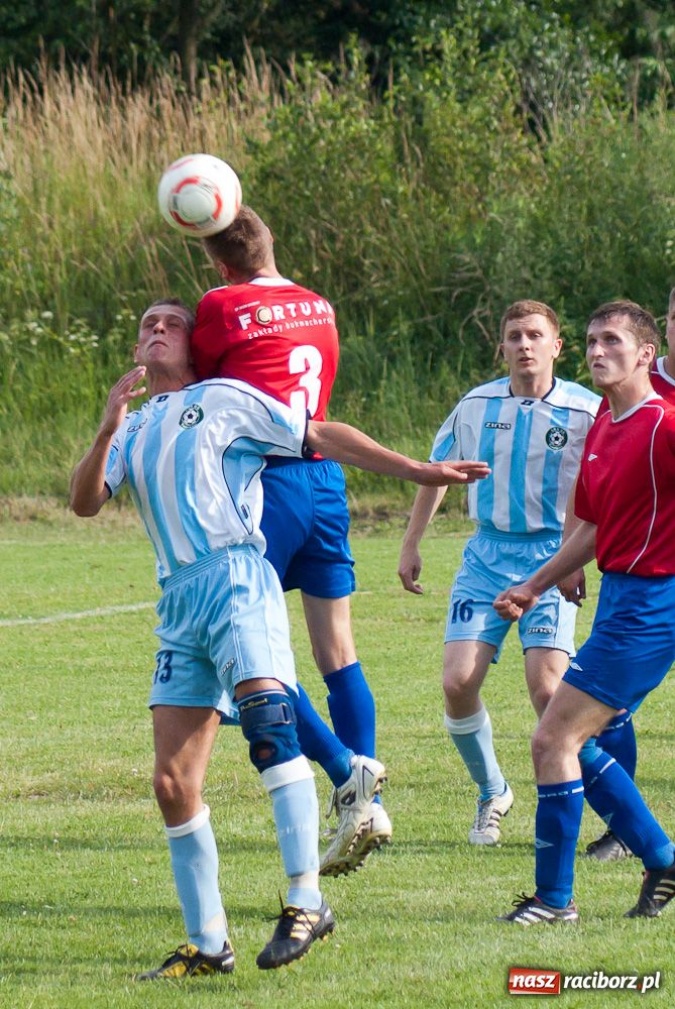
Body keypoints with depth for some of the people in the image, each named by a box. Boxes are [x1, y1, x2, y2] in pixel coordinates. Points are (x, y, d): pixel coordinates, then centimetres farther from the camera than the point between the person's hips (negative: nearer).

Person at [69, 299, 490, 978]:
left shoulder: (222, 400, 10)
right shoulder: (132, 431, 23)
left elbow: (322, 436, 8)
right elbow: (84, 501, 8)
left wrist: (417, 470, 2)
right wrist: (108, 430, -8)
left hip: (235, 579, -5)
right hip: (178, 601, 6)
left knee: (266, 716, -28)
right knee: (173, 784, 0)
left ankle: (306, 902, -31)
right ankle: (207, 944, 8)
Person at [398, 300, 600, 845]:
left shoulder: (587, 411, -7)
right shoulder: (476, 406, 2)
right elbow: (437, 472, 17)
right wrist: (411, 546, 18)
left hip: (552, 555, -3)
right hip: (487, 555, 3)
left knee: (547, 688, -16)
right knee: (458, 683, -9)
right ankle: (492, 794, 15)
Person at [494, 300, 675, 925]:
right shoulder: (601, 428, 13)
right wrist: (535, 586, 27)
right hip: (619, 597, 9)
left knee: (554, 739, -9)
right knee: (575, 743, 13)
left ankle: (554, 898, 0)